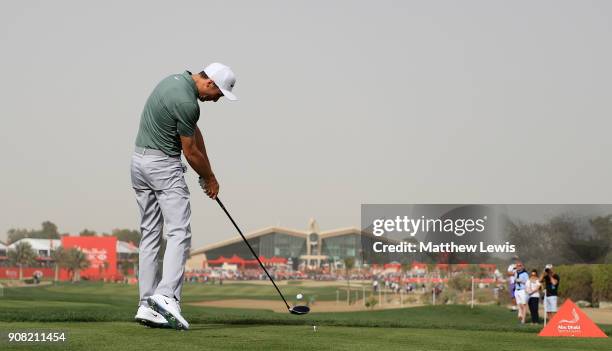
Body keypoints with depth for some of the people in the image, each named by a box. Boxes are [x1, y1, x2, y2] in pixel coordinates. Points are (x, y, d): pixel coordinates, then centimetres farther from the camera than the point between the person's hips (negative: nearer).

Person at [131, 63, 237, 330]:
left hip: (140, 162, 10)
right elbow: (190, 152, -11)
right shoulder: (186, 102, -20)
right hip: (164, 166, -10)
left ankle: (147, 305, 5)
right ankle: (166, 296, -26)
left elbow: (194, 132, 14)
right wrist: (209, 179, 6)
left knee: (150, 235, 8)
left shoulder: (177, 80, 10)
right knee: (179, 233, -11)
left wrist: (207, 172, 13)